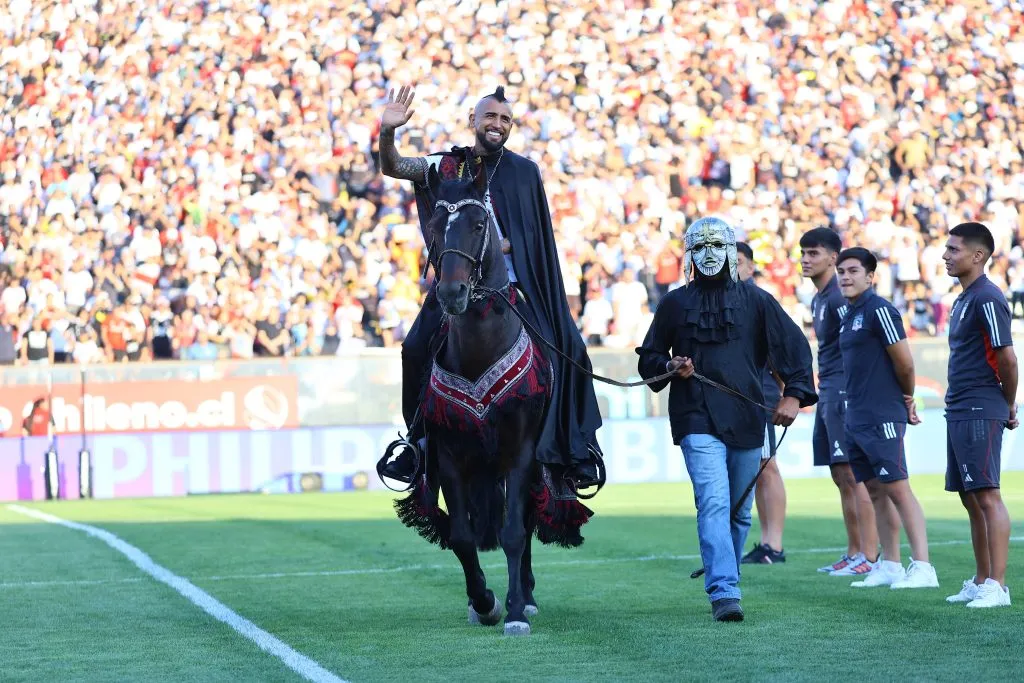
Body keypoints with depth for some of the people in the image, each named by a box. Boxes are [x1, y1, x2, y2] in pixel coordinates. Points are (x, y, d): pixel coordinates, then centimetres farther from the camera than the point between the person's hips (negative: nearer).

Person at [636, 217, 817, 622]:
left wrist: (794, 395, -6)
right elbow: (647, 360, 17)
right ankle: (724, 593, -26)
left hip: (746, 421, 2)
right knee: (714, 504, -18)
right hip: (696, 420, -2)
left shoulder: (756, 301, 10)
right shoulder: (674, 304, 11)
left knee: (740, 512, 9)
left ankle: (723, 583, 25)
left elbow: (794, 346, 8)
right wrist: (670, 367, -5)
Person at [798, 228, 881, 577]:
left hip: (845, 390, -10)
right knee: (841, 476, 11)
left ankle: (869, 557, -11)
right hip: (828, 392, 10)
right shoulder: (818, 300, 19)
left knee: (854, 474, -11)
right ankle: (854, 553, 16)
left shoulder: (839, 296, -11)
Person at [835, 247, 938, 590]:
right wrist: (907, 404, 12)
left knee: (897, 489, -11)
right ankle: (890, 565, 16)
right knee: (874, 490, 11)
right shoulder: (850, 316, 16)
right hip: (856, 417, 9)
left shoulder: (878, 310, -12)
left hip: (882, 418, -9)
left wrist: (907, 398, 2)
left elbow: (904, 362, -14)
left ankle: (922, 567, -13)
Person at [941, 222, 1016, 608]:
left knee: (987, 496, -11)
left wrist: (1008, 406, -5)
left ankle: (997, 586, -12)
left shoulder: (987, 299, -14)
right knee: (970, 498, 13)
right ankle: (981, 582, 19)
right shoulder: (964, 299, 17)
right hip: (959, 413, 10)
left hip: (980, 413, -10)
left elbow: (1007, 358, -17)